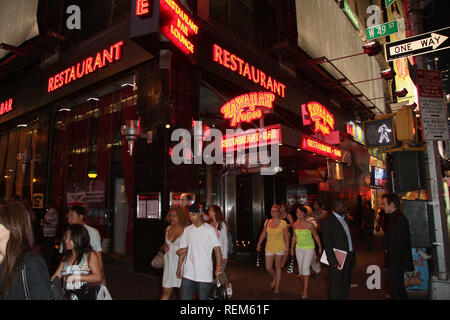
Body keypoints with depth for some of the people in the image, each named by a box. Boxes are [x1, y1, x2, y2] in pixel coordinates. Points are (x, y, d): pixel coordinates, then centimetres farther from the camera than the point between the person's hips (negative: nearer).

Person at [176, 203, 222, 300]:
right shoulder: (187, 230, 7)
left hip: (205, 274, -3)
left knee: (203, 297, 7)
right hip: (188, 273, 4)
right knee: (184, 297, 3)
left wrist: (218, 267, -17)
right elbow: (183, 250, 12)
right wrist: (179, 268, 10)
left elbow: (217, 249, -8)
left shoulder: (210, 230, -5)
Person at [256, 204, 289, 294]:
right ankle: (274, 278, 36)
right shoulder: (267, 222, 4)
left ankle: (277, 287, 18)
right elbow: (263, 234, 10)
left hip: (279, 247, -3)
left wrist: (287, 248, -9)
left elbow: (286, 236, -4)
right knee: (268, 268, 3)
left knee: (277, 267, 3)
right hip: (269, 248, 3)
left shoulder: (283, 223, -6)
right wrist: (259, 244, 7)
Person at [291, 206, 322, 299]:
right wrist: (292, 248, 13)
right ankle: (305, 288, 26)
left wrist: (320, 247, 3)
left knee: (305, 268, -12)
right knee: (300, 268, 9)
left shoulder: (309, 224, -13)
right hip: (299, 248, 5)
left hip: (309, 248, -5)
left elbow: (316, 236, -2)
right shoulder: (295, 224, 0)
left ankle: (305, 293, -6)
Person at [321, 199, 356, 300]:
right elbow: (327, 244, -18)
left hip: (348, 258, 8)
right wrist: (334, 262, -22)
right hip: (338, 260, -8)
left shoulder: (344, 219, 12)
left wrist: (352, 255, 10)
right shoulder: (328, 221, -15)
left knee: (346, 287, 20)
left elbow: (348, 238, 16)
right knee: (336, 288, 4)